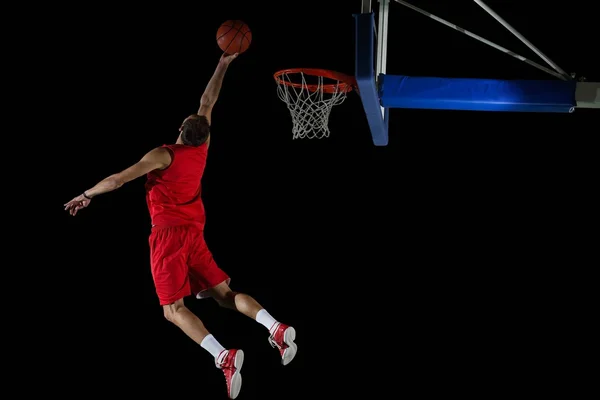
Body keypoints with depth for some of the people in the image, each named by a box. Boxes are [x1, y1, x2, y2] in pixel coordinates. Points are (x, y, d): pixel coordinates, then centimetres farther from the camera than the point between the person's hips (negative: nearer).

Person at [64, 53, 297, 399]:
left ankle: (223, 357, -31)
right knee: (223, 292, 8)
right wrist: (222, 66, 27)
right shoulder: (203, 149, 5)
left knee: (174, 309, -11)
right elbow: (208, 103, 19)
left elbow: (118, 180, -14)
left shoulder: (164, 155, -10)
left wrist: (86, 196, 1)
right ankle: (276, 328, -14)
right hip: (194, 232, 6)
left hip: (168, 232, -6)